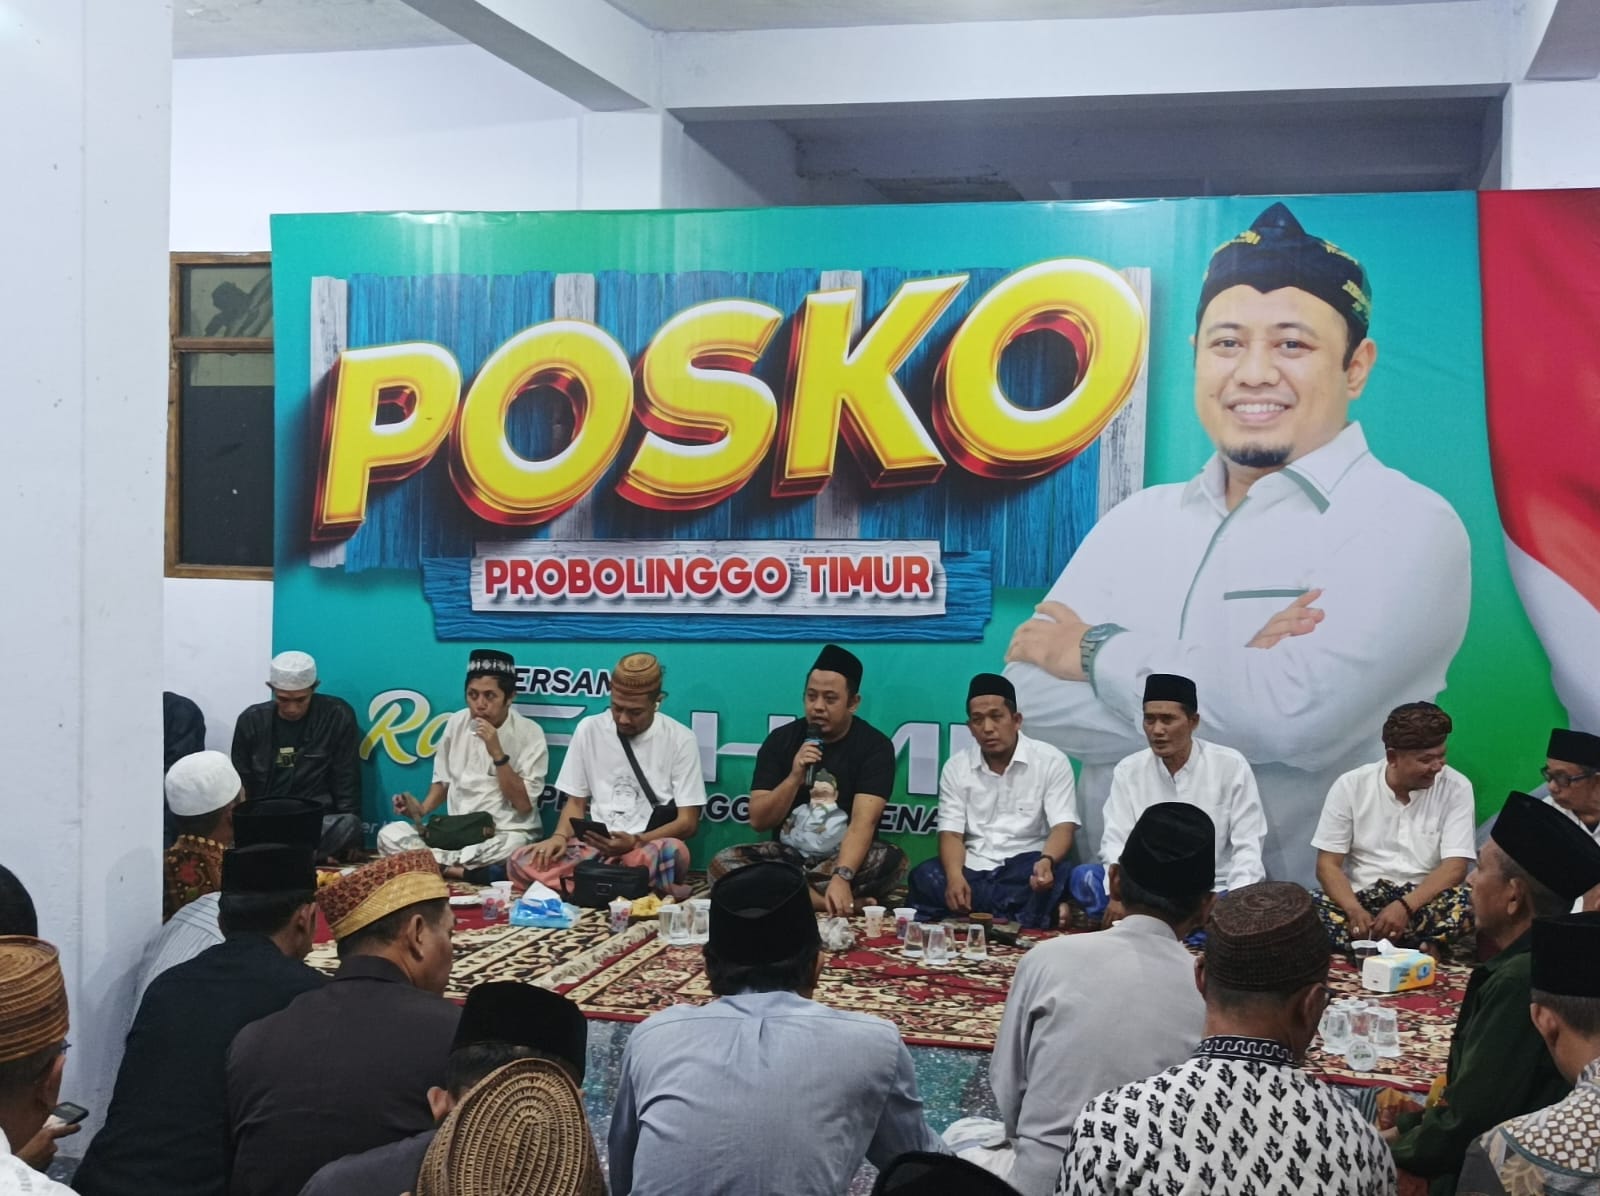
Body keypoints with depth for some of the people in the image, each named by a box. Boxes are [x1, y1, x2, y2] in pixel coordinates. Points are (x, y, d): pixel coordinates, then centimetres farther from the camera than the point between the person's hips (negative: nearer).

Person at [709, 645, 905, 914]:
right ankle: (838, 902, -29)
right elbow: (758, 821, -4)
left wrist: (841, 877, -39)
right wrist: (794, 777, -21)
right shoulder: (781, 740, 0)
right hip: (788, 853, 2)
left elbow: (863, 822, -22)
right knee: (723, 863, -26)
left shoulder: (874, 745, -8)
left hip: (846, 856, -2)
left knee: (893, 861, -33)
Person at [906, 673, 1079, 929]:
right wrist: (955, 876, -22)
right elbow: (951, 833, 1)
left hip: (1025, 865, -1)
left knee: (1057, 875, -36)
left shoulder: (1051, 761, 0)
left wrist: (1047, 861, -33)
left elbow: (1063, 827, -8)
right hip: (973, 867, 2)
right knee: (925, 877, -29)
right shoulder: (956, 766, 7)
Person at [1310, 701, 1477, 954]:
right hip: (1360, 899, 1)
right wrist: (1355, 911, -22)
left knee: (1468, 902, -33)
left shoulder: (1456, 788, -2)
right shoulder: (1350, 786, -1)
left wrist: (1405, 906, -25)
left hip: (1423, 902, 0)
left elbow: (1455, 867, -9)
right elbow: (1328, 864, -2)